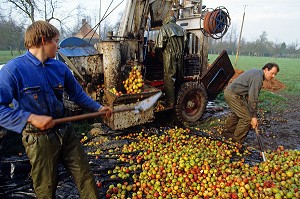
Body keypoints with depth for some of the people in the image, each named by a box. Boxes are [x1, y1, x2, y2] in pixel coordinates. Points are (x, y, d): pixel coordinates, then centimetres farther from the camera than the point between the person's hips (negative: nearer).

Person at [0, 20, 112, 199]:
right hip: (39, 139, -4)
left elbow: (78, 94, 13)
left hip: (66, 132, 5)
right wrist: (32, 118, -23)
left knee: (86, 177, 12)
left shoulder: (60, 67, 2)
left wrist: (98, 108, 10)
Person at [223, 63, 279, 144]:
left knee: (237, 114, 28)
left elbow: (250, 94, 20)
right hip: (233, 95, -11)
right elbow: (253, 98, -21)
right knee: (247, 117, -7)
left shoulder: (257, 72, 15)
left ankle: (228, 132, 44)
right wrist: (254, 116, -16)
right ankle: (238, 141, 4)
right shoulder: (258, 77, -17)